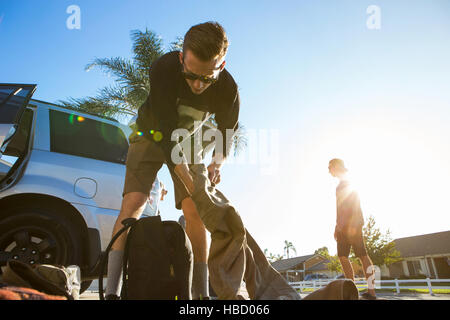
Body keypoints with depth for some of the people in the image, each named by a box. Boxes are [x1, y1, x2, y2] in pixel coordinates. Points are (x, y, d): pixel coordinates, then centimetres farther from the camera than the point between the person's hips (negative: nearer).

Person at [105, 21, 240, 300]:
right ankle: (112, 290, -15)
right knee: (133, 203, -19)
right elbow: (167, 132, -35)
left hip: (187, 142, 2)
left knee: (195, 212, -12)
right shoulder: (164, 69, -32)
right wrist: (190, 183, -40)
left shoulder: (228, 90, -24)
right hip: (153, 135, -1)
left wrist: (216, 164, -28)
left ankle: (201, 292, -2)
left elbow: (227, 134, -8)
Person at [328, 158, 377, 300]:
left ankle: (371, 291, -7)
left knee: (362, 255, -8)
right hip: (343, 227, 9)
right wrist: (337, 227, 22)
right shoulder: (341, 185, 26)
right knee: (342, 256, 1)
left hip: (352, 224, -9)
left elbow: (355, 203, -12)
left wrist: (353, 224, -22)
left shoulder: (348, 182, 0)